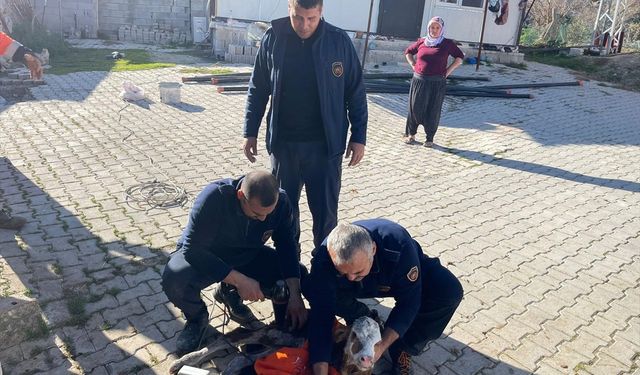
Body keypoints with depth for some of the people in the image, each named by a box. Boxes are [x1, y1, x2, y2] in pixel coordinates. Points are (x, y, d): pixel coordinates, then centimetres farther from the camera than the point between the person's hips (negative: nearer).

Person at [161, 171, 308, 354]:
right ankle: (196, 316, 2)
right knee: (174, 281, -35)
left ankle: (230, 294, 10)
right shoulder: (214, 197, -33)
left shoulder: (280, 202, -21)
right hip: (203, 256, -4)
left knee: (300, 276, -12)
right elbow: (192, 249, -32)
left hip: (247, 257, 4)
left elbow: (287, 246, -13)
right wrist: (239, 280, -37)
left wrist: (295, 296, -23)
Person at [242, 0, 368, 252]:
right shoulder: (272, 39, -2)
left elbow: (356, 93, 0)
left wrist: (358, 137, -2)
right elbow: (258, 90, 7)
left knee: (325, 212, 5)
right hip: (283, 143, 2)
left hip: (325, 144, -2)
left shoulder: (339, 41, -5)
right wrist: (250, 132, 6)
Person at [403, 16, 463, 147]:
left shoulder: (447, 43, 0)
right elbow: (408, 52, 21)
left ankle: (430, 138, 13)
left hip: (437, 83, -2)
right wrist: (413, 65, 8)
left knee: (433, 111, 3)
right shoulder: (422, 41, 6)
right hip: (419, 81, 2)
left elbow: (459, 58, 7)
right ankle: (411, 134, 21)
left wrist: (448, 71, -1)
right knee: (415, 108, 5)